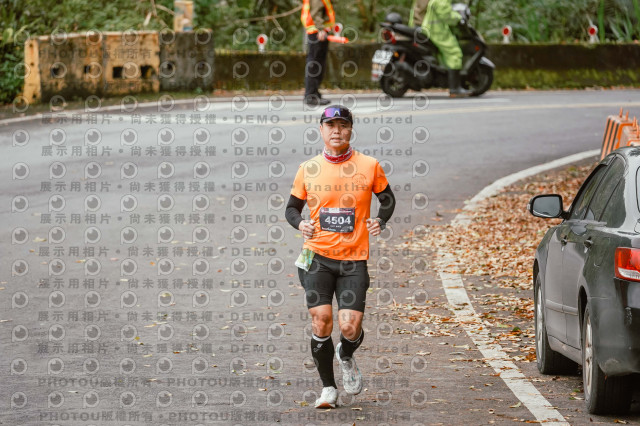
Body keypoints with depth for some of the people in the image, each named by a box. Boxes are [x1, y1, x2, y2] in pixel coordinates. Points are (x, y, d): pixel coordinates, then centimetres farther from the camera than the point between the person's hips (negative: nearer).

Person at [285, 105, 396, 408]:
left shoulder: (369, 166, 1)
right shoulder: (308, 170, 4)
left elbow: (387, 198, 16)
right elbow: (292, 207, 15)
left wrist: (380, 221, -4)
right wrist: (300, 224, -7)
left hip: (354, 260, -1)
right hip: (317, 257, 1)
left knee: (350, 327, -11)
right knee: (321, 321, -10)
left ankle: (346, 357, 27)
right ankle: (328, 388, 7)